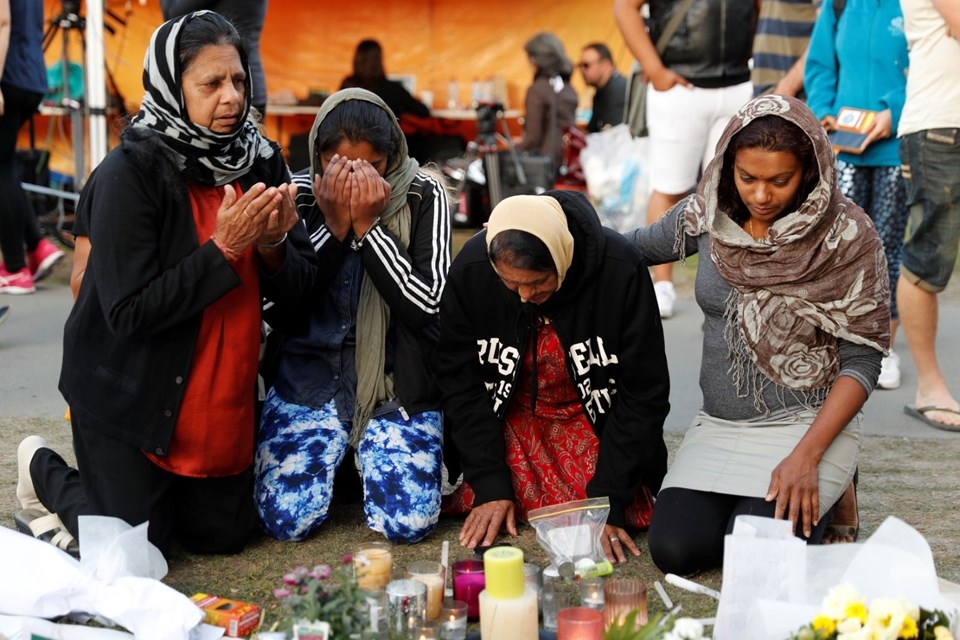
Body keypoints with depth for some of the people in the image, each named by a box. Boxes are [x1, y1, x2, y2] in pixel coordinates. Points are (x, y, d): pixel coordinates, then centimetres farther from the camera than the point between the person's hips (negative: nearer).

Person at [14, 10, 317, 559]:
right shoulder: (129, 174, -20)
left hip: (225, 400, 6)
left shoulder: (260, 160, -3)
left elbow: (298, 284, 0)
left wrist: (272, 245, -21)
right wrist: (223, 247, -28)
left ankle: (138, 488, 39)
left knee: (223, 535, 13)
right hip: (131, 398, -6)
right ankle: (45, 473, 28)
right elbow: (129, 311, -25)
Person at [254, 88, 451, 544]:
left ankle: (365, 459, 17)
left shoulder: (423, 194, -4)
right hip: (309, 380, 1)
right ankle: (338, 461, 19)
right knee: (286, 519, -16)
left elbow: (427, 304, -12)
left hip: (398, 385, -1)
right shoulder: (298, 194, -1)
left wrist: (366, 226, -18)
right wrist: (333, 227, -16)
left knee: (408, 521, -17)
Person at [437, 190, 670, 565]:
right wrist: (489, 485, -16)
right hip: (511, 421, 2)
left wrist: (608, 500, -21)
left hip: (594, 421, -1)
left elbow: (643, 393, -17)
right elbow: (460, 382, -10)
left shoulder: (620, 269, -25)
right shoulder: (471, 268, -20)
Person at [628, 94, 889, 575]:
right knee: (673, 548, -17)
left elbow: (862, 361, -10)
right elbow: (637, 246, 16)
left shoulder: (849, 237, -12)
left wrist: (806, 455, -20)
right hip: (719, 425, 4)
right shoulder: (708, 215, -2)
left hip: (807, 423, -4)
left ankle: (819, 499, 9)